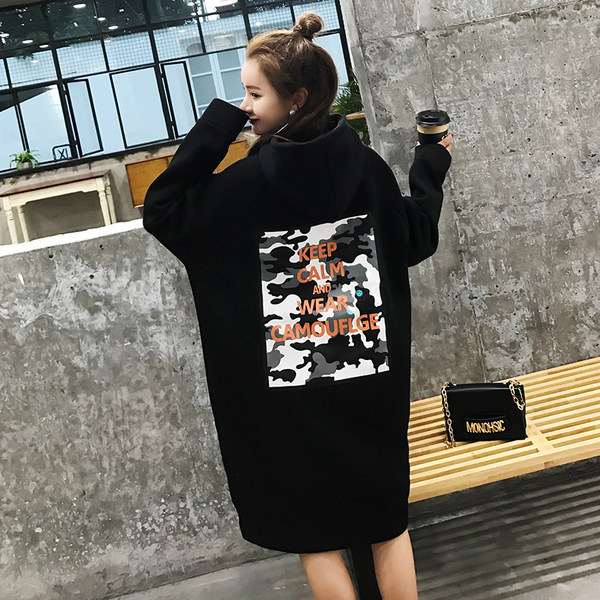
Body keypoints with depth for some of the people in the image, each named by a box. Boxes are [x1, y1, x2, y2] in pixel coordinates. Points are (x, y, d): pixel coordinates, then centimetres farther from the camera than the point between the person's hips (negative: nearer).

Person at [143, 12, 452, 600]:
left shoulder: (247, 183, -17)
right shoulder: (367, 167, -7)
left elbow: (161, 209, -7)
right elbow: (416, 241, 6)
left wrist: (216, 125, -11)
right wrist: (431, 169, 20)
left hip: (293, 396, -3)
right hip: (373, 382, 4)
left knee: (313, 533, 15)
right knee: (387, 519, 20)